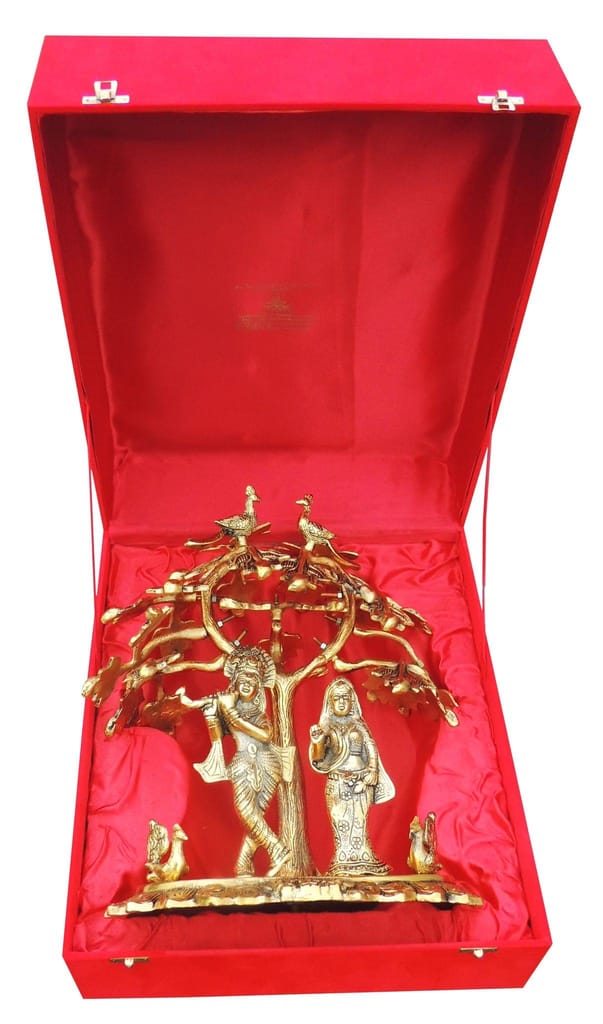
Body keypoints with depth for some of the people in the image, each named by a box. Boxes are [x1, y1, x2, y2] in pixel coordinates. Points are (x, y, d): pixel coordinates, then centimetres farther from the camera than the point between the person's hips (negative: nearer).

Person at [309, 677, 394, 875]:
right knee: (341, 824, -2)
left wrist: (369, 778, -7)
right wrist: (316, 742, -23)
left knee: (359, 823, -3)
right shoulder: (327, 726, 5)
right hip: (337, 783, 0)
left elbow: (372, 750, 5)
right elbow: (318, 759, -1)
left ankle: (361, 863, 4)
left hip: (361, 781, 0)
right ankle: (343, 865, 3)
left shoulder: (358, 724, 8)